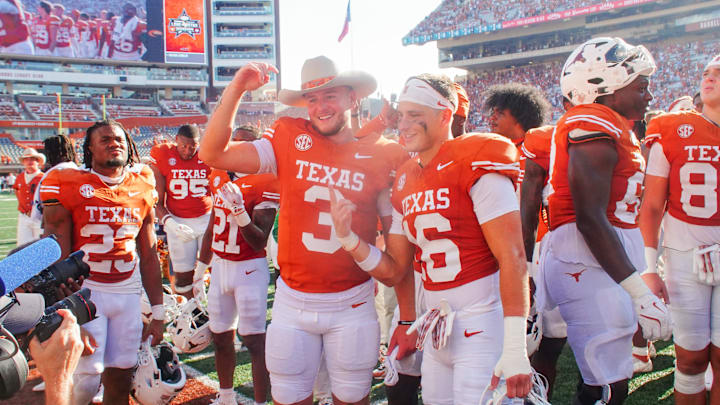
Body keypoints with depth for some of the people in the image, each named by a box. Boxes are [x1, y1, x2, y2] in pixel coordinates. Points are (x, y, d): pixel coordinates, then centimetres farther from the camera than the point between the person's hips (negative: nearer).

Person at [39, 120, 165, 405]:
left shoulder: (143, 187, 7)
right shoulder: (69, 185, -5)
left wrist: (158, 313, 11)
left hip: (128, 293, 4)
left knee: (120, 380, 7)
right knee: (87, 379, -9)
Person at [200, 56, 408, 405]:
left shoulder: (382, 156, -3)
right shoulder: (289, 139, -2)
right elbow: (212, 154, -8)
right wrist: (235, 90, -16)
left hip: (353, 303, 0)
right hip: (293, 300, 1)